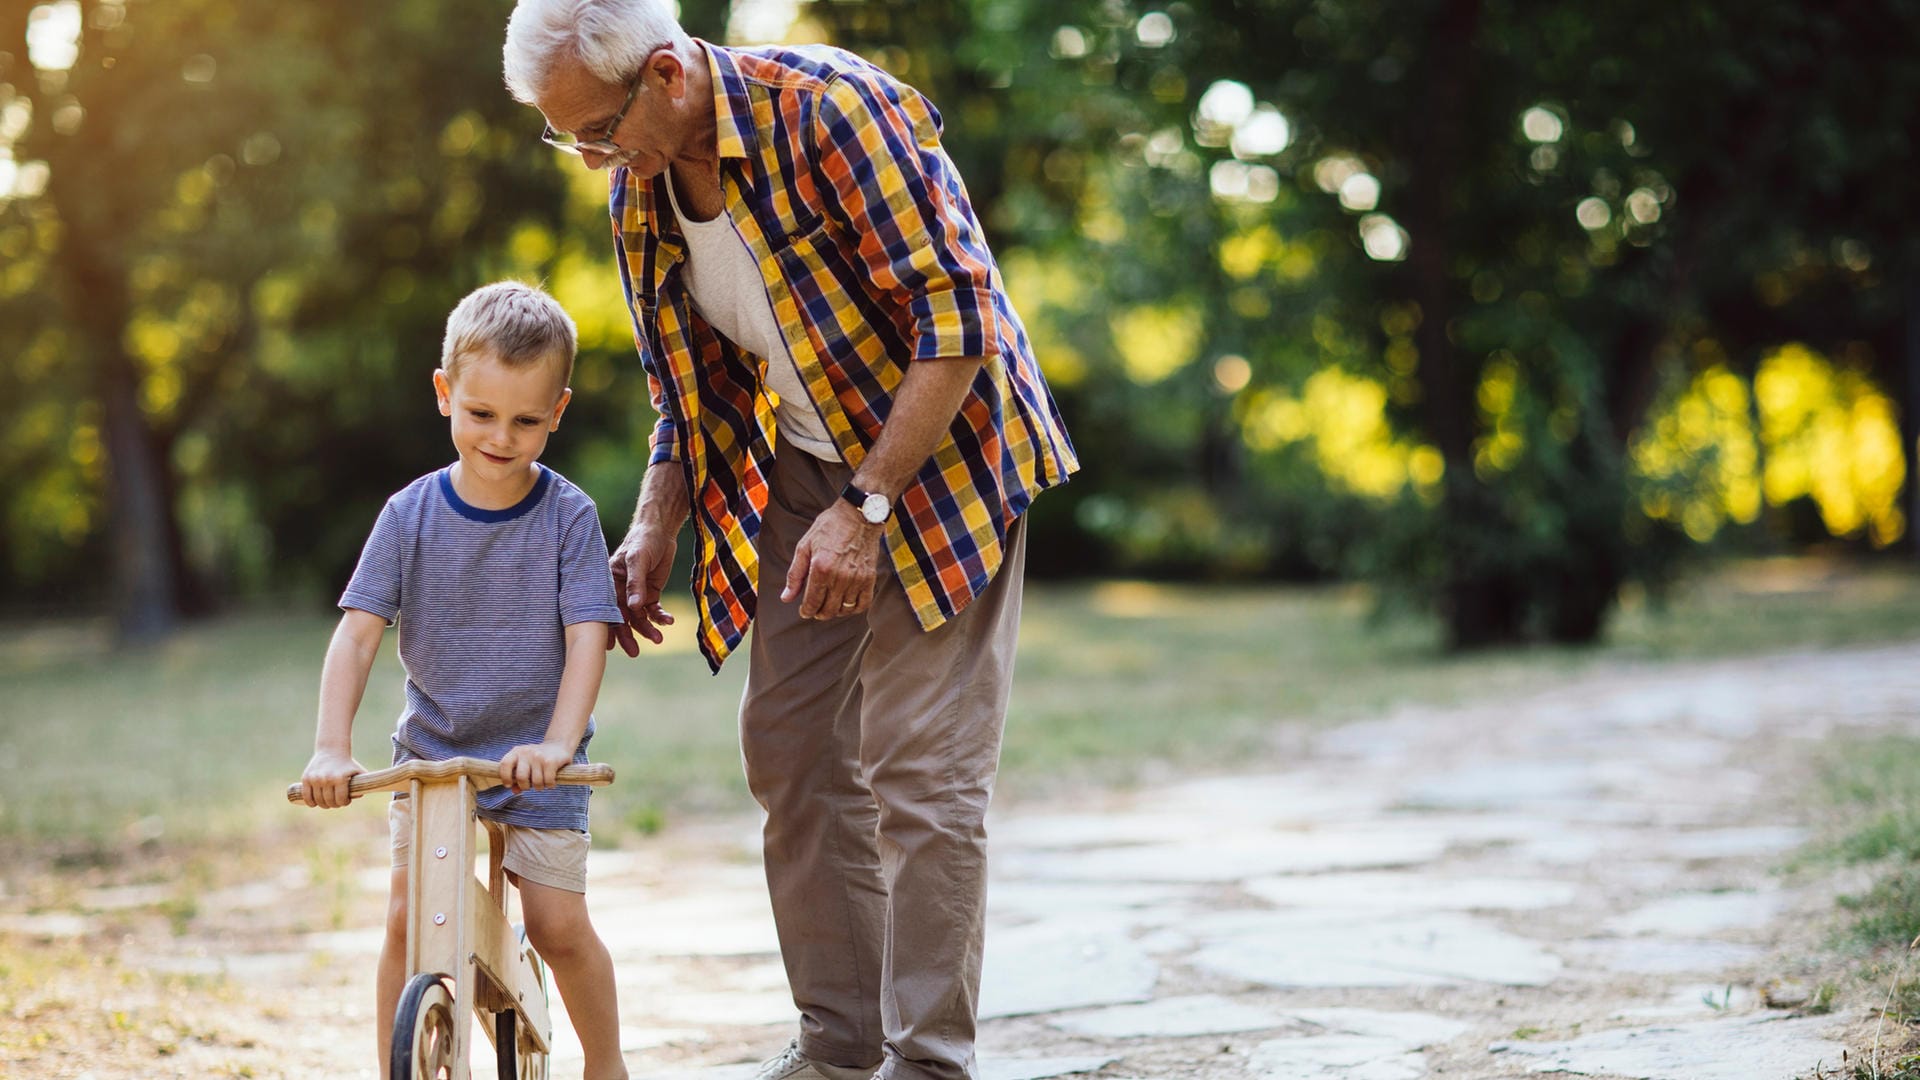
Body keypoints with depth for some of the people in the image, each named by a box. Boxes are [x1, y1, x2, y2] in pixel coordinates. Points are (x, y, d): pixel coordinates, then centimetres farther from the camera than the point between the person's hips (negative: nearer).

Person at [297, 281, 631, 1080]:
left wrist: (557, 744, -30)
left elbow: (587, 638, -15)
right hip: (431, 752, 1)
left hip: (536, 760, -1)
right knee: (408, 920, -7)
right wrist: (331, 749, -23)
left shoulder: (569, 517, -9)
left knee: (558, 924, -4)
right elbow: (357, 633, -10)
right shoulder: (411, 515, -6)